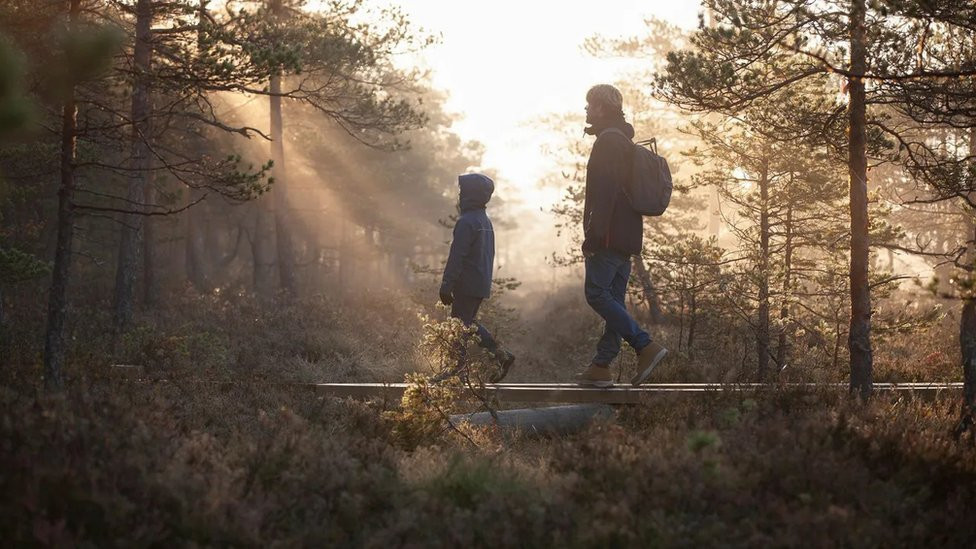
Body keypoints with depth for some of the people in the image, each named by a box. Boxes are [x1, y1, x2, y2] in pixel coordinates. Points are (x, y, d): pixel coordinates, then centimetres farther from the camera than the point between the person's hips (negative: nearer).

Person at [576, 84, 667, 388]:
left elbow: (605, 192, -21)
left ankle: (646, 346, -16)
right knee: (614, 299, 7)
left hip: (609, 237, -10)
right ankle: (601, 367, 7)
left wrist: (592, 234, -23)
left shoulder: (609, 141, -11)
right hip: (627, 237, 10)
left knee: (597, 293, -10)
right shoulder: (624, 141, 22)